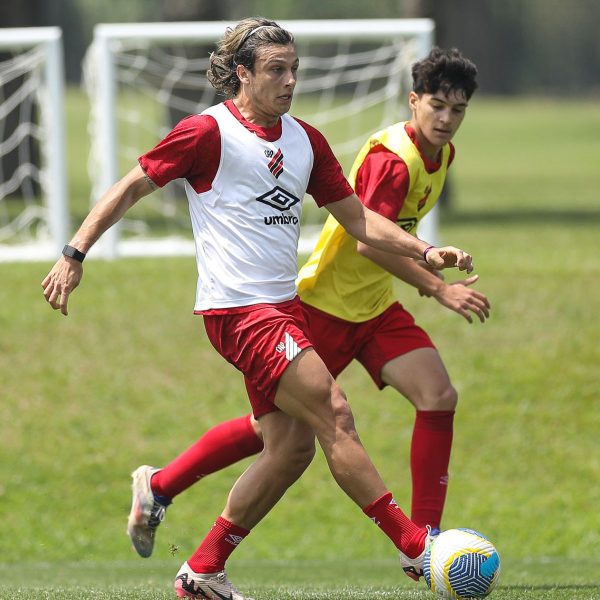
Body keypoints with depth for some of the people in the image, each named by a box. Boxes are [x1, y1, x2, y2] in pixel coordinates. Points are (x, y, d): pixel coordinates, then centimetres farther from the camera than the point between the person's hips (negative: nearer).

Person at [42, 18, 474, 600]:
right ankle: (413, 545, -7)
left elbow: (358, 218, 17)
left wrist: (425, 252, 5)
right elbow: (132, 186, -3)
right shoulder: (210, 131, -8)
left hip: (283, 308, 8)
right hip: (239, 309, -8)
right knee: (334, 415, -13)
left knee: (292, 447, 6)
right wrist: (74, 254, -9)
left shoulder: (304, 139, 12)